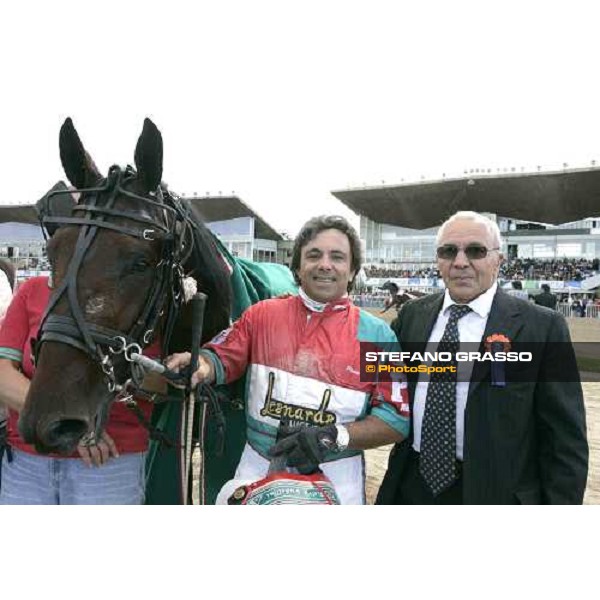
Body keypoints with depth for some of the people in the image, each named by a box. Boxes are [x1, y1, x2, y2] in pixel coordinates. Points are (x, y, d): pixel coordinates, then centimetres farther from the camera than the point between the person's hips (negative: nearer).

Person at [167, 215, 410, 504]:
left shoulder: (377, 334, -4)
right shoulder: (261, 314, 1)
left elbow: (397, 418, -6)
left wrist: (335, 437, -20)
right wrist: (200, 366, -24)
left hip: (335, 478, -1)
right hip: (257, 468, 1)